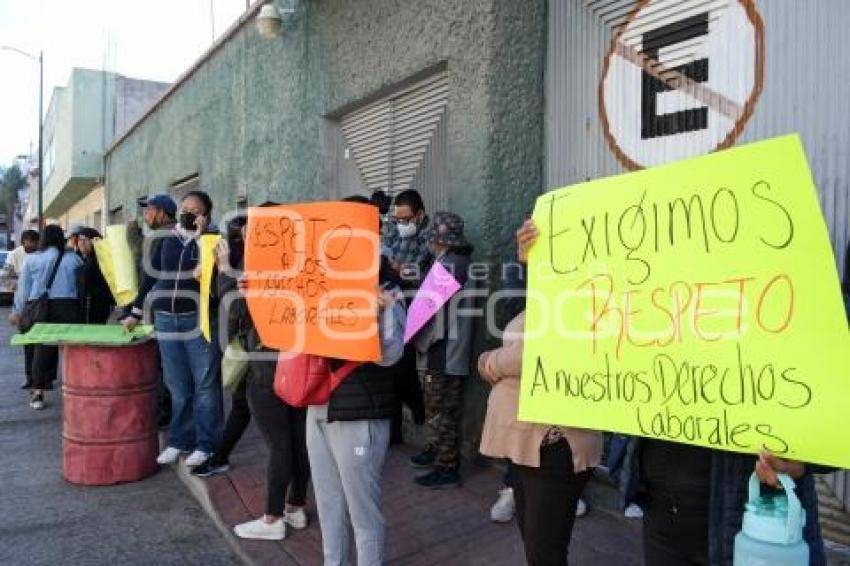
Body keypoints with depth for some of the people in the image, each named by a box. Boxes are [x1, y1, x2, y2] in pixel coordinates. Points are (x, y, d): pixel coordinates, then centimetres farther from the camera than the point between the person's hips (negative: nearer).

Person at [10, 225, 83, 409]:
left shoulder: (31, 259, 5)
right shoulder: (73, 259, 1)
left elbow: (23, 288, 9)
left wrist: (18, 311, 18)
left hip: (40, 309, 2)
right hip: (67, 307, -2)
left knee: (42, 349, 7)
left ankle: (38, 392, 5)